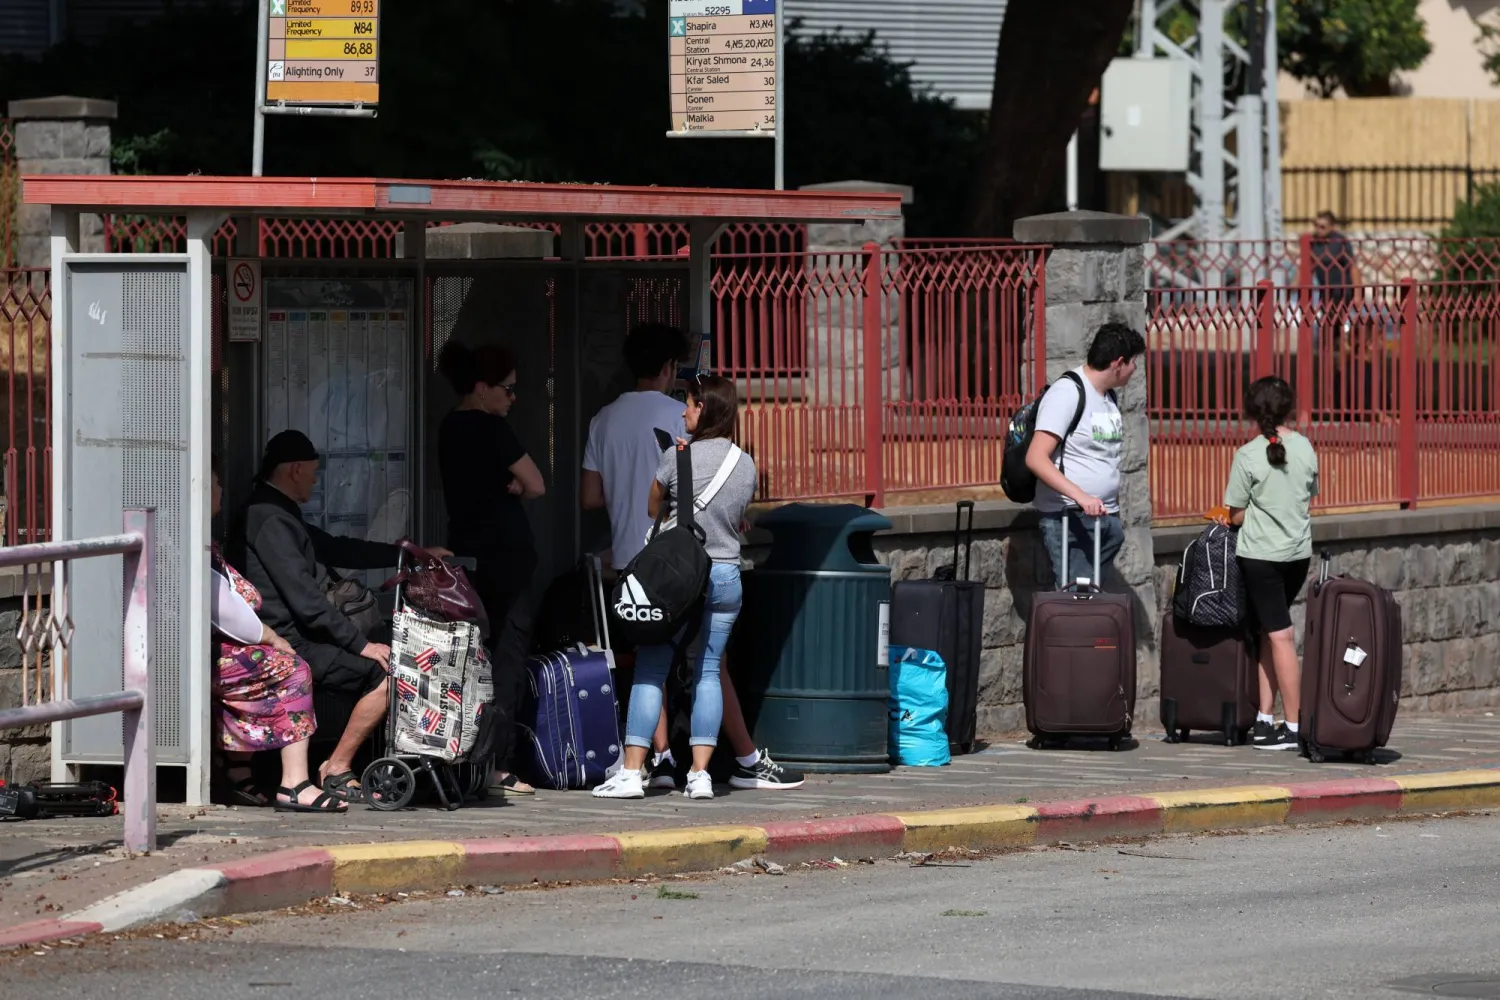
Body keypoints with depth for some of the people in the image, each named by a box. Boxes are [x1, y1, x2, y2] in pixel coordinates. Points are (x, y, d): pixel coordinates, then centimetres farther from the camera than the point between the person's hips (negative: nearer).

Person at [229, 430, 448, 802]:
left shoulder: (283, 517, 19)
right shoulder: (270, 521, -15)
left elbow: (340, 550, 26)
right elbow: (306, 600, -20)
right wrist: (361, 644, -16)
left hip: (299, 637, 11)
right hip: (286, 644, -11)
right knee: (386, 673, -18)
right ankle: (337, 769, -10)